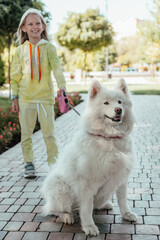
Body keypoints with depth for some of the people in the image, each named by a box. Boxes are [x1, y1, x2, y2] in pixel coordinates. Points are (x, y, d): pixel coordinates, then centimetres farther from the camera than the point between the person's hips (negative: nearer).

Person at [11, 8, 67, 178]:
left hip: (45, 96, -1)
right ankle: (29, 164, 18)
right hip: (25, 97, 2)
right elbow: (15, 75, 11)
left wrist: (62, 86, -23)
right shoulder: (20, 50, 8)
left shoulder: (48, 47, 4)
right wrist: (14, 97, 6)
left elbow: (56, 67, -7)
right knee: (26, 133, 6)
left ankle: (54, 163, 12)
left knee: (49, 132, 1)